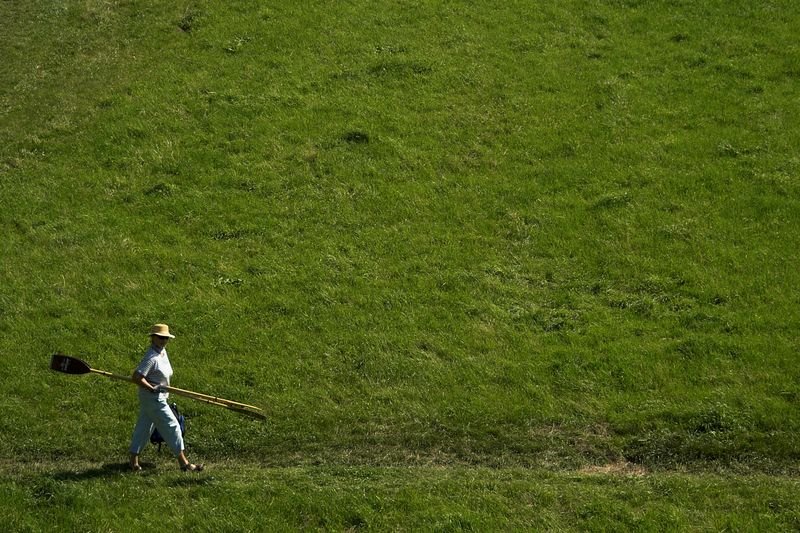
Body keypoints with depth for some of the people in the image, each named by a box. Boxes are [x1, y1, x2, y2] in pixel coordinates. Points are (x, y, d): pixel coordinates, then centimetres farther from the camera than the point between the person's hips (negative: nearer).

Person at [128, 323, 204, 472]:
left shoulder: (162, 351, 8)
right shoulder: (151, 357, -22)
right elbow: (136, 377, -27)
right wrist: (152, 388, -27)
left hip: (159, 397, 10)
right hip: (153, 398, -10)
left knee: (143, 427, 13)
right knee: (171, 426, -5)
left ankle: (134, 461, 19)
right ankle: (183, 463, 1)